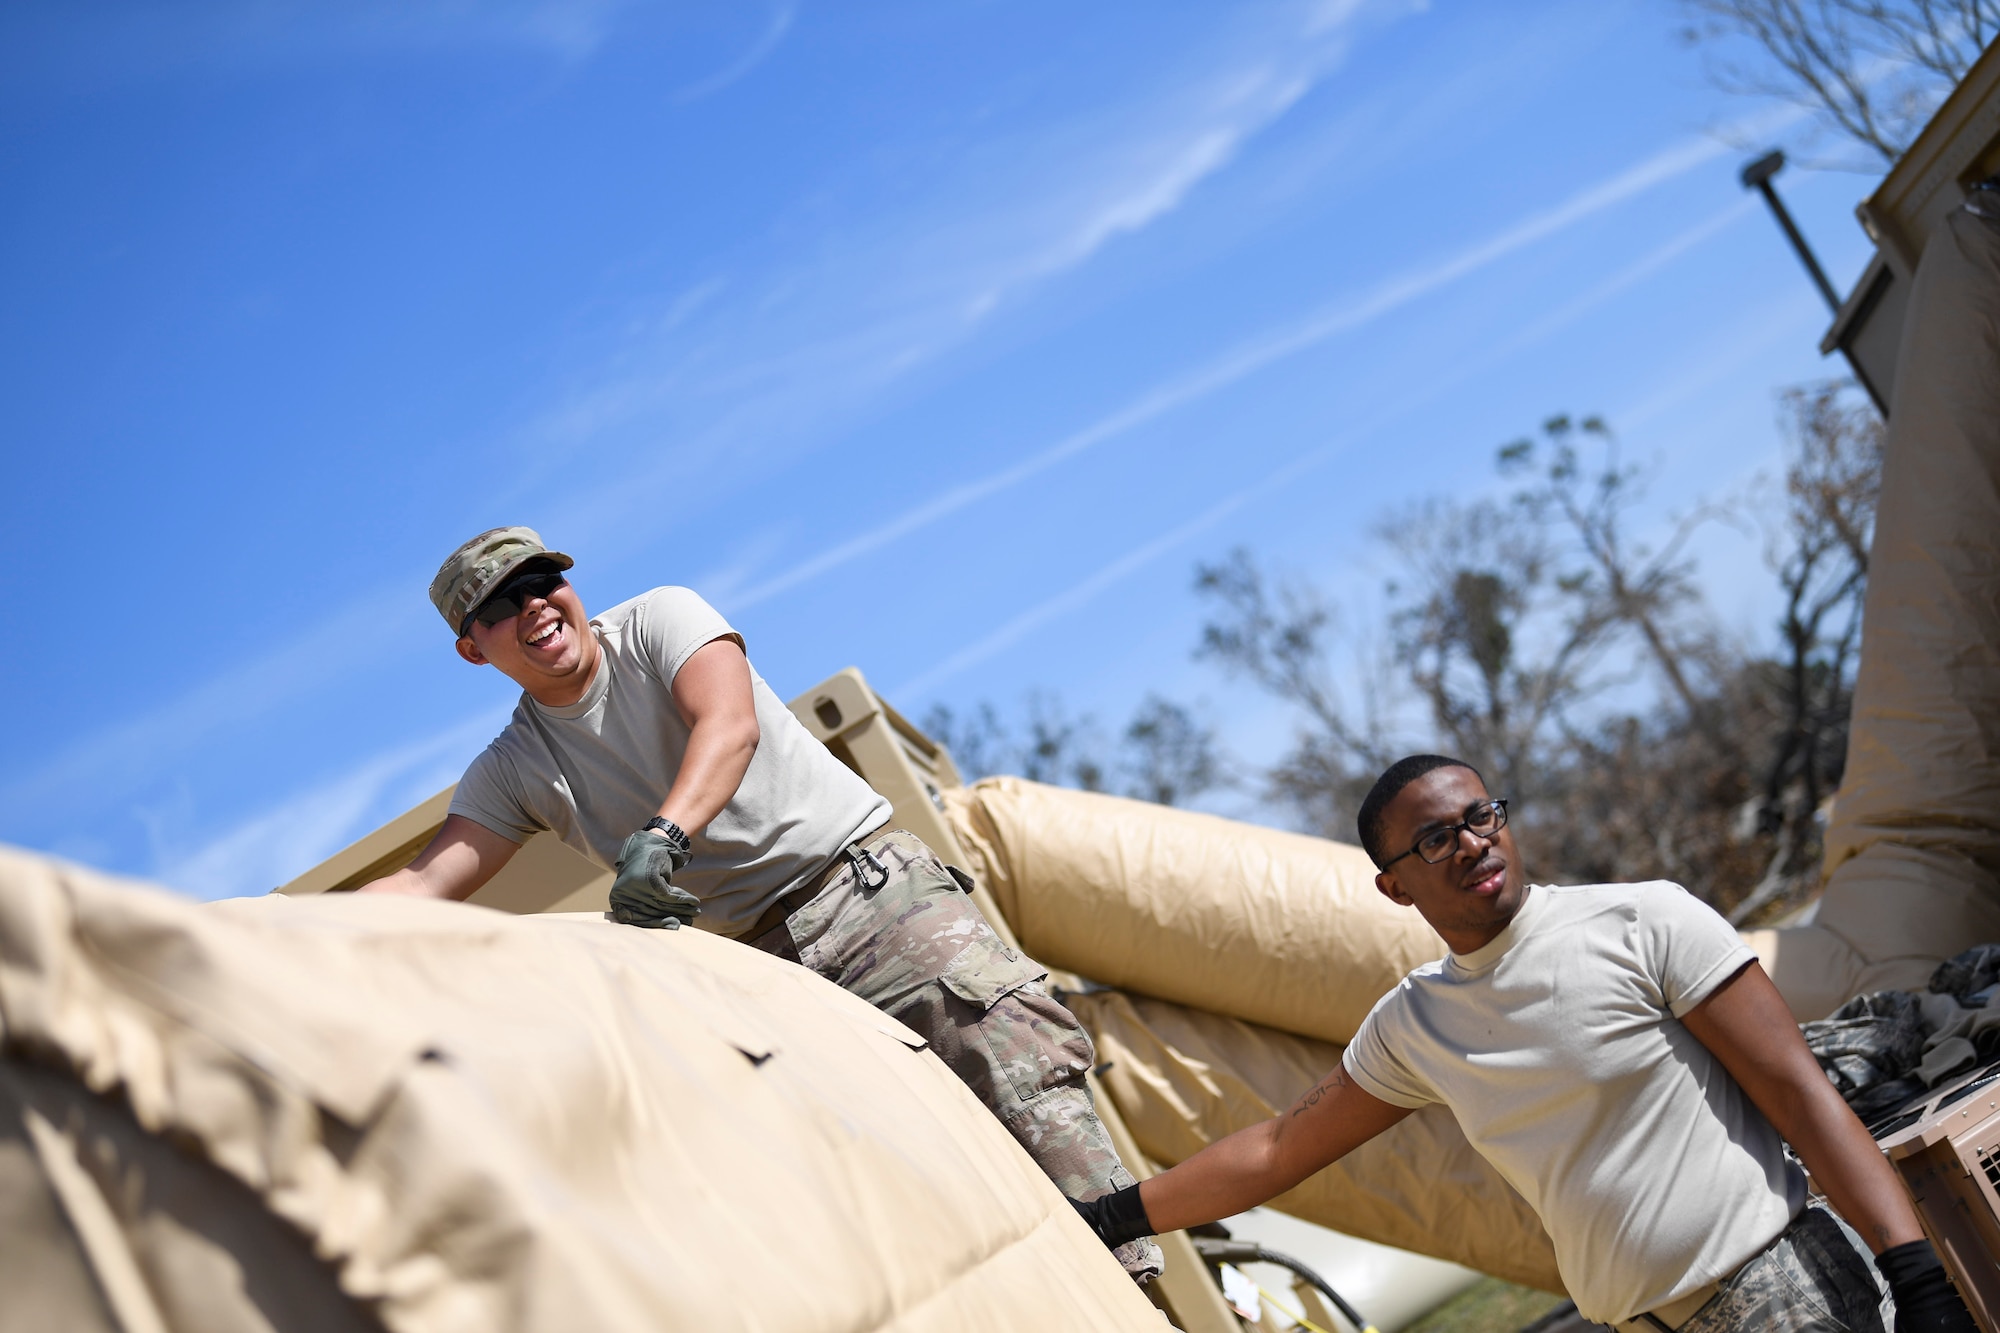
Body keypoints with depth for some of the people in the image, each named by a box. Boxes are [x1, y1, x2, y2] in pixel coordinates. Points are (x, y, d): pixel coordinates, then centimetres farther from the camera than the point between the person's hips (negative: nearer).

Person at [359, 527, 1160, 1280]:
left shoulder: (658, 618, 0)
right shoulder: (513, 772, 9)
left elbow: (729, 725, -18)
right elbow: (421, 888, 1)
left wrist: (662, 834, -36)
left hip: (872, 880, -3)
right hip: (756, 959, 4)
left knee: (1013, 1051, -22)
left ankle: (1123, 1270, -23)